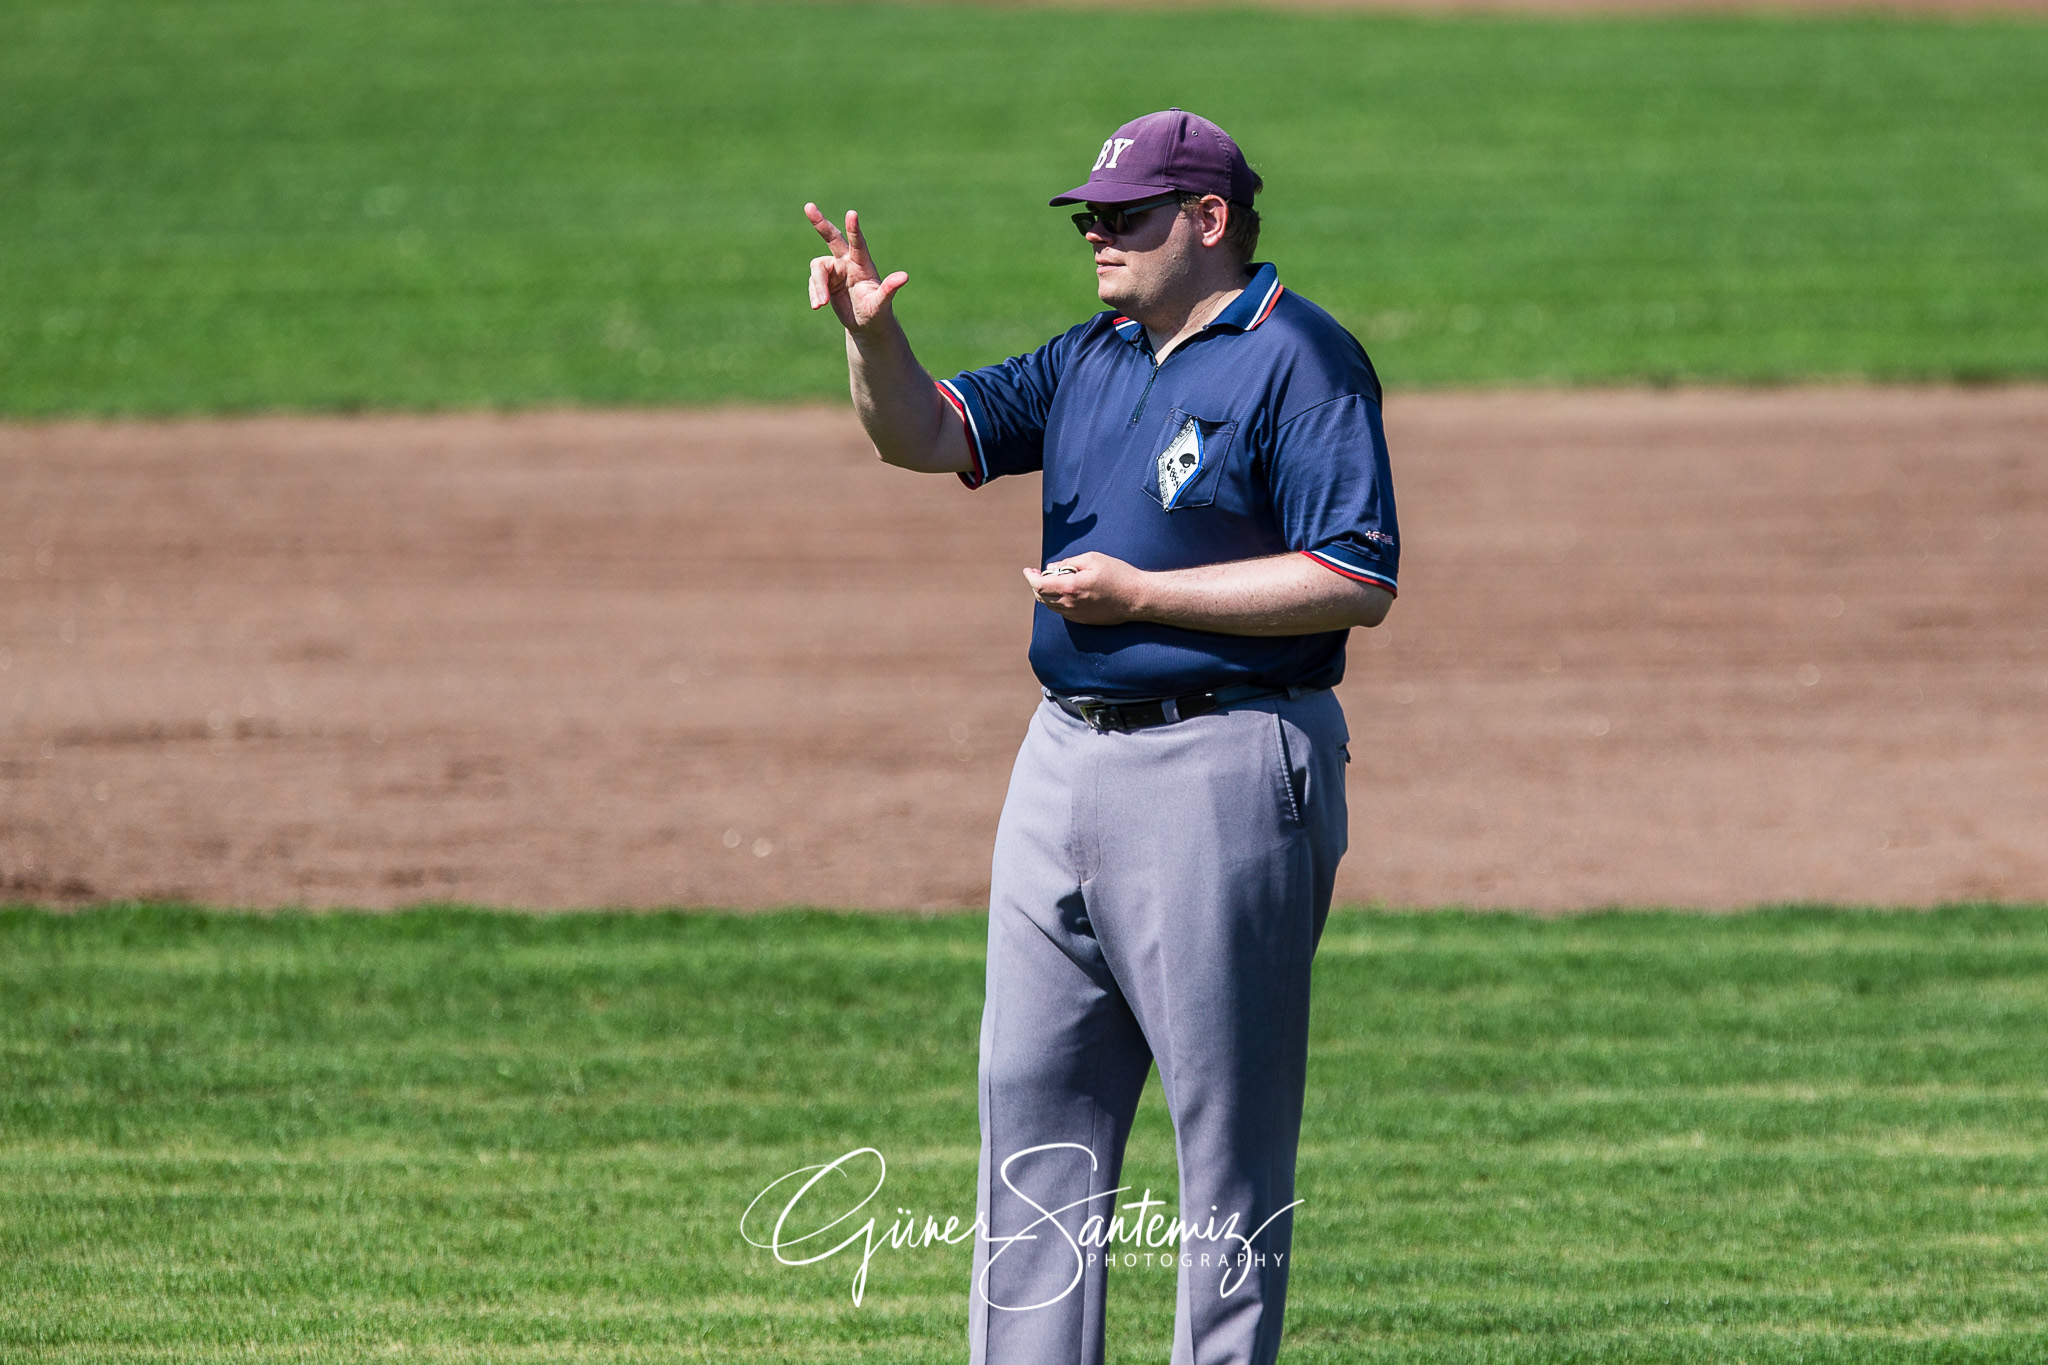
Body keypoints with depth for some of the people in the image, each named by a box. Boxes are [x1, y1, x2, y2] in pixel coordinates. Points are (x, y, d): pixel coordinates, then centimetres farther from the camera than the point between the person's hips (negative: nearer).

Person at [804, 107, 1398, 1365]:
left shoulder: (1299, 358, -10)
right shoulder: (1093, 360, 16)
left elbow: (1360, 583, -18)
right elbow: (929, 436, 12)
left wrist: (1141, 596, -17)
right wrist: (873, 332, -8)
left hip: (1224, 775, -9)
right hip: (1068, 757, 9)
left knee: (1228, 1122, -3)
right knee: (1034, 1101, 9)